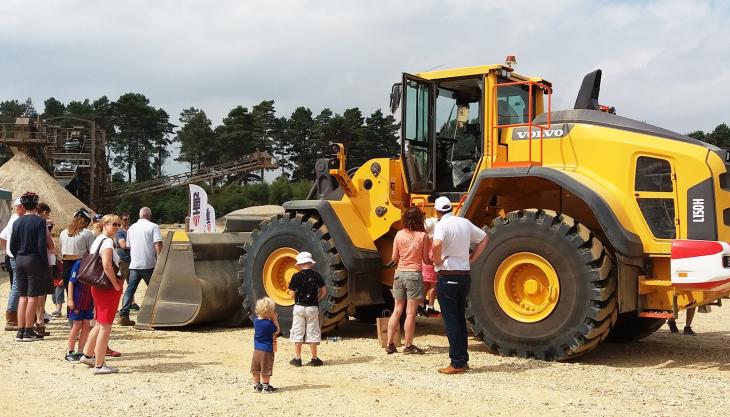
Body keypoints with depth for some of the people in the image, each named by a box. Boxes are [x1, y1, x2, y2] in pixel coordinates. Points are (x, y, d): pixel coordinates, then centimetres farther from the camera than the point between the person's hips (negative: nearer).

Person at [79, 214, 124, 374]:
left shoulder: (97, 240, 14)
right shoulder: (107, 241, -16)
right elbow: (107, 266, -28)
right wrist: (116, 284, -17)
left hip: (98, 287, 10)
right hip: (108, 288, -10)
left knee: (100, 324, 23)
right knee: (105, 327, -3)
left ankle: (87, 355, 33)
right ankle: (99, 365, 2)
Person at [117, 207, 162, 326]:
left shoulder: (131, 228, 13)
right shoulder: (153, 227, -3)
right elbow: (158, 244, -13)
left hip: (134, 265, 4)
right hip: (149, 264, -4)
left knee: (130, 290, 7)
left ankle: (123, 315, 0)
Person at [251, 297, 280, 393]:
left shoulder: (256, 320, 1)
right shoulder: (269, 323, -19)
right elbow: (277, 331, -6)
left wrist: (272, 319, 7)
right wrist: (275, 319, -3)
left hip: (256, 349, 7)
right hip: (267, 350, -7)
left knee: (256, 370, 14)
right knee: (266, 370, 3)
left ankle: (256, 385, 22)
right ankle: (266, 387, 9)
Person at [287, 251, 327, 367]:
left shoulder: (296, 277, -6)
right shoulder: (316, 275, -2)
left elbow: (292, 295, -4)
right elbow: (324, 292, 2)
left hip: (299, 307, -1)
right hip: (312, 307, 1)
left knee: (298, 333, 7)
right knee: (312, 333, 8)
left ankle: (297, 359, 8)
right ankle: (314, 359, 9)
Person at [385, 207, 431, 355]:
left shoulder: (399, 234, 2)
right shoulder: (423, 236, -7)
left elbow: (394, 258, 4)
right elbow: (426, 260, -3)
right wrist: (431, 261, 19)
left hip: (399, 273, 4)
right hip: (414, 274, -4)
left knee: (397, 310, 12)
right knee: (410, 312, 0)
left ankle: (390, 344, 14)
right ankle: (408, 346, 5)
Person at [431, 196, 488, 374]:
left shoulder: (442, 225, -12)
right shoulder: (465, 223, 9)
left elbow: (437, 244, -33)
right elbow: (484, 238, 21)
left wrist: (437, 261, -15)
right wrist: (471, 259, 16)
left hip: (447, 276, -7)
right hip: (465, 275, 7)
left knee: (451, 320, -1)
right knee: (460, 318, 15)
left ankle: (457, 363, 0)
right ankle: (463, 360, 18)